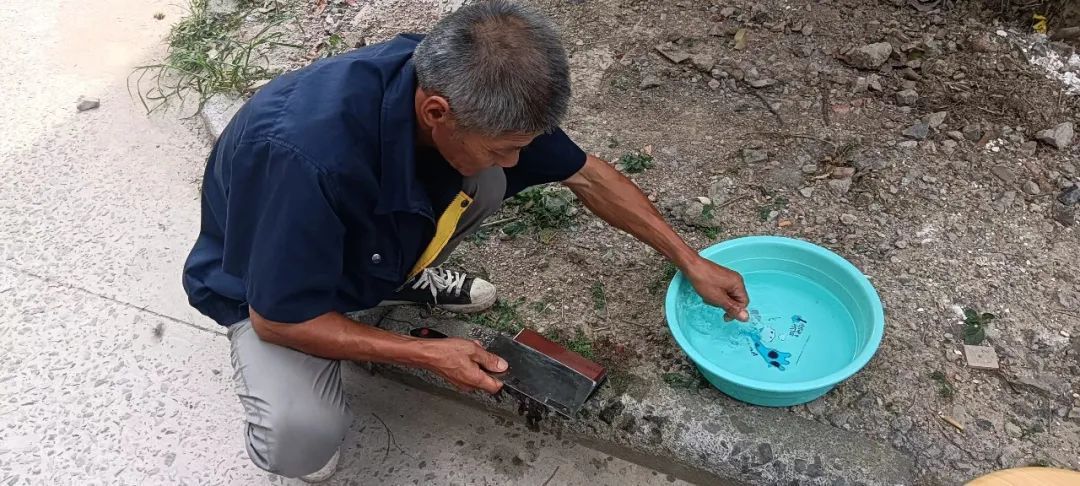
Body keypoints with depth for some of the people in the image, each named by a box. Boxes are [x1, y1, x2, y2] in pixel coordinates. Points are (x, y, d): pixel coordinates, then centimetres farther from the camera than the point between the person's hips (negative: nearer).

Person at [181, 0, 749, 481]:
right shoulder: (313, 159, -45)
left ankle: (400, 280, 12)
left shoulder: (455, 83, -25)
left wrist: (689, 260, -7)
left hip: (372, 248, 5)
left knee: (487, 180, -17)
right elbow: (277, 319, -30)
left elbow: (585, 175, -11)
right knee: (302, 438, -30)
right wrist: (428, 354, -26)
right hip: (275, 292, -5)